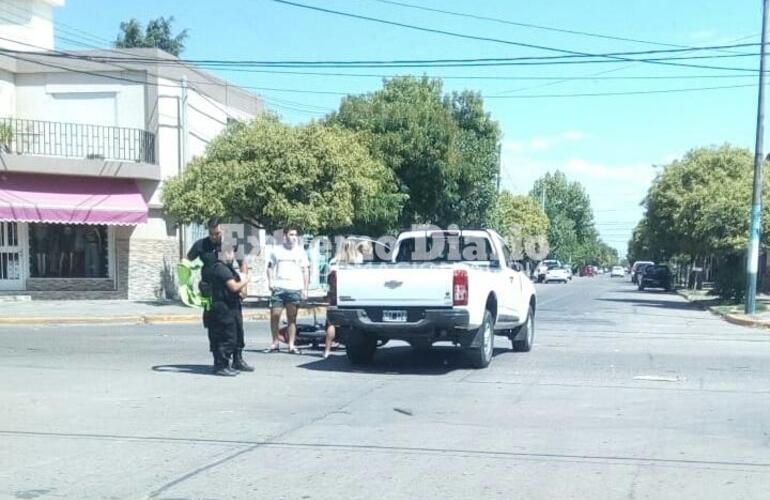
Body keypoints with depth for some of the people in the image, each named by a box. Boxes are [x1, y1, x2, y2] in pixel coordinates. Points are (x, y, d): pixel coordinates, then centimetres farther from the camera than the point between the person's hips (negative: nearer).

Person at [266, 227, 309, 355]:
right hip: (278, 288, 0)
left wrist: (305, 288, 3)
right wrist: (270, 281, 1)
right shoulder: (276, 251, 12)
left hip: (295, 289, 0)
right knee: (274, 315, -3)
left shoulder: (300, 251, 11)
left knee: (292, 318, 2)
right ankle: (275, 343, 10)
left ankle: (291, 345, 5)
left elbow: (305, 270, 10)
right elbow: (270, 267, 17)